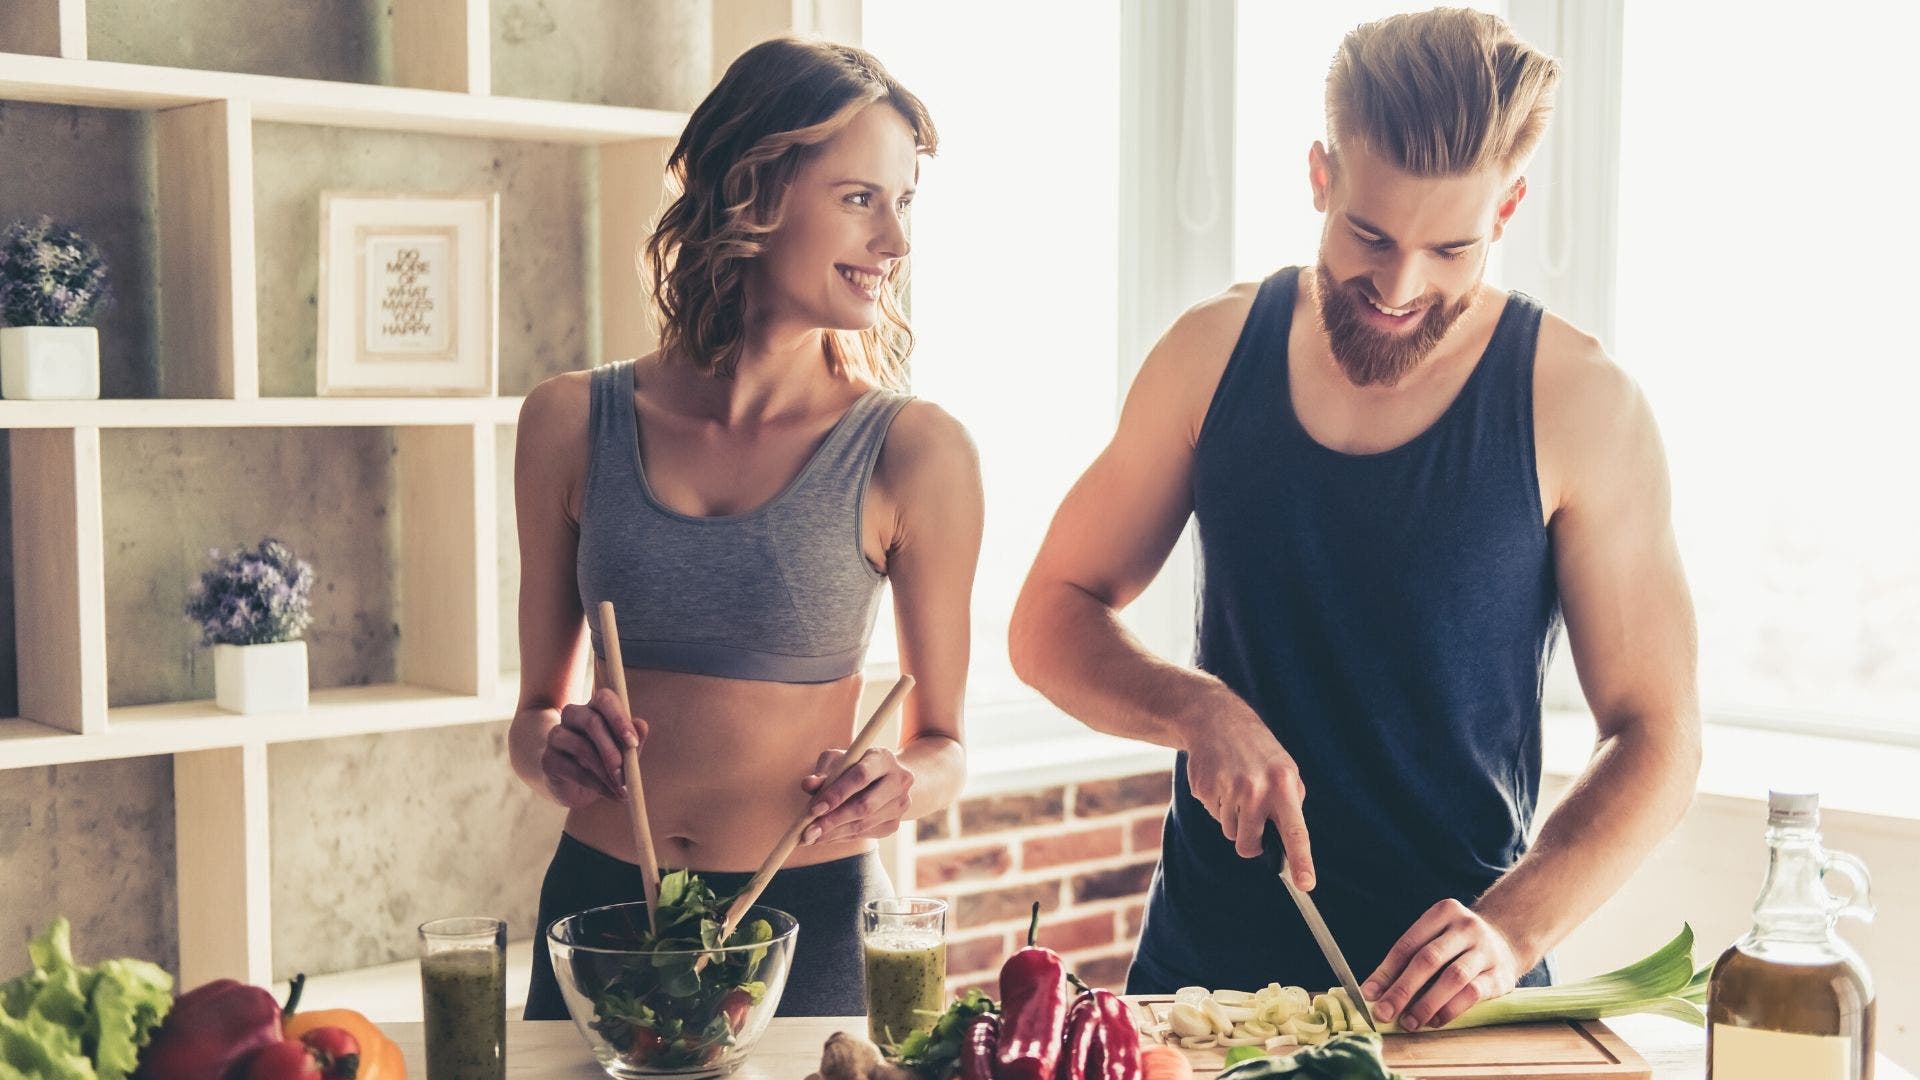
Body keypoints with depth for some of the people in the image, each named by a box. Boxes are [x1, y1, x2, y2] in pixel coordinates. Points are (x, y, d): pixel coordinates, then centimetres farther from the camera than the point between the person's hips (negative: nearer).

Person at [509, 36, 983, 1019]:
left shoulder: (914, 451, -8)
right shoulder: (572, 423, -1)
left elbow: (941, 741, 3)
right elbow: (534, 709, 9)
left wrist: (902, 786, -18)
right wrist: (557, 753, -12)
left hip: (810, 923, -2)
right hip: (600, 904, 2)